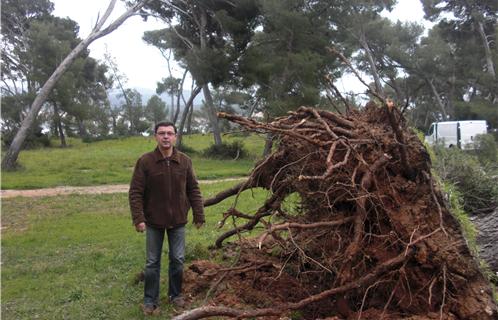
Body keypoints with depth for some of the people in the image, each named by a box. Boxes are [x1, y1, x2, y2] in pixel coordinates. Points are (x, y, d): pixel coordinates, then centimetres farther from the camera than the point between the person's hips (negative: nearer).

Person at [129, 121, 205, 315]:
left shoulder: (185, 161, -2)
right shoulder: (145, 161, -10)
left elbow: (193, 190, 3)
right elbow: (135, 192, -10)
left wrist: (199, 215, 1)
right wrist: (138, 218, -17)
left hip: (178, 221, 2)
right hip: (154, 221, -2)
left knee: (178, 260, 11)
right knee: (152, 263, 8)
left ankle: (175, 294, 30)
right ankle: (150, 301, 21)